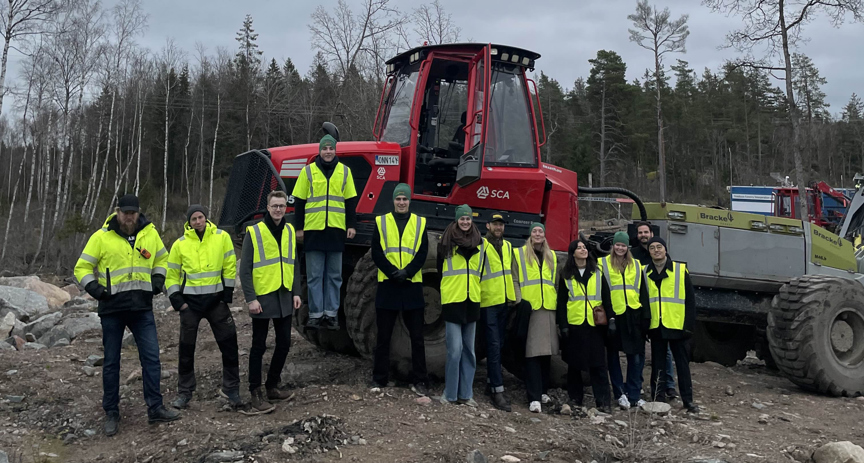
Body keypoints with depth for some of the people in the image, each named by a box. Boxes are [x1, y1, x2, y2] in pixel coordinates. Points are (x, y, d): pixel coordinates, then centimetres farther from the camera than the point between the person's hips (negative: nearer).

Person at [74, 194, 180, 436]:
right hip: (112, 309, -2)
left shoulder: (150, 233, 5)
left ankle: (155, 408, 11)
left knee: (151, 357, 1)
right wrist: (94, 288, -14)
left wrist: (158, 279, 5)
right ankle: (111, 413, 19)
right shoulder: (101, 237, -4)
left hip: (142, 307, 2)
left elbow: (162, 258, 22)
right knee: (111, 362, 7)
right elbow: (82, 267, 2)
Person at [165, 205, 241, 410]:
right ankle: (184, 392, 20)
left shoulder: (222, 237, -2)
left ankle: (231, 388, 12)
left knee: (229, 343, -1)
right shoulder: (180, 244, -1)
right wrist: (176, 300, -3)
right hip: (190, 301, 0)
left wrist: (228, 292, -1)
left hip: (216, 299, 0)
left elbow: (230, 266, 2)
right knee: (186, 347, 7)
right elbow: (171, 275, 5)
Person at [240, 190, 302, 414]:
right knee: (259, 346, 1)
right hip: (262, 298, -6)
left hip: (284, 297, 6)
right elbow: (244, 269, -9)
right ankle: (256, 393, 10)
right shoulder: (254, 232, -8)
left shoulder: (290, 231, 9)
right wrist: (251, 298, -15)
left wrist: (296, 292, 8)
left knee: (284, 343, 11)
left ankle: (272, 386, 27)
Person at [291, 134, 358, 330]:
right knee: (314, 275, 3)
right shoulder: (308, 171, 4)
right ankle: (315, 314, 9)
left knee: (334, 275, 6)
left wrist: (351, 225, 3)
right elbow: (299, 201, 4)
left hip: (336, 230, 1)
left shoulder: (344, 171, 8)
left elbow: (350, 201, 10)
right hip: (313, 230, -1)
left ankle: (331, 314, 13)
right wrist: (299, 227, 0)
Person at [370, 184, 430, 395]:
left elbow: (422, 253, -1)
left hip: (412, 285, 0)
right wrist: (392, 272, -15)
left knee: (417, 337, 4)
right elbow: (376, 253, -2)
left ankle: (419, 381, 13)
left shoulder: (420, 223, 6)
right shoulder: (381, 221, 5)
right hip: (387, 285, 0)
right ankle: (379, 379, 17)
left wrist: (407, 272, -16)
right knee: (383, 336, 7)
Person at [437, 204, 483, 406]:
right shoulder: (446, 242, -1)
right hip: (452, 301, -4)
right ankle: (450, 393, 3)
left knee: (469, 350, 8)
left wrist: (475, 289, 13)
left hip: (472, 301, 4)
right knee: (455, 349, -9)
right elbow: (441, 270, 10)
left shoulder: (479, 243, 9)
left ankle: (465, 393, 16)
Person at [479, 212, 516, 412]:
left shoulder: (508, 246, 15)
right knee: (494, 344, -9)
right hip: (488, 302, -7)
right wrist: (476, 294, -16)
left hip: (504, 301, 7)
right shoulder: (481, 245, -6)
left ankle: (491, 380, 28)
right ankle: (497, 391, -8)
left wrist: (512, 296, 17)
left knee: (499, 344, 14)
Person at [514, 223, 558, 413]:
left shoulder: (551, 256, 18)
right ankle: (534, 397, -9)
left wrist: (557, 302, 14)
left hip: (548, 308, 4)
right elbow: (515, 280, 1)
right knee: (532, 352, -9)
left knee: (546, 351, 8)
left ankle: (542, 391, 22)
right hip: (529, 308, -4)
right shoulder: (520, 254, 5)